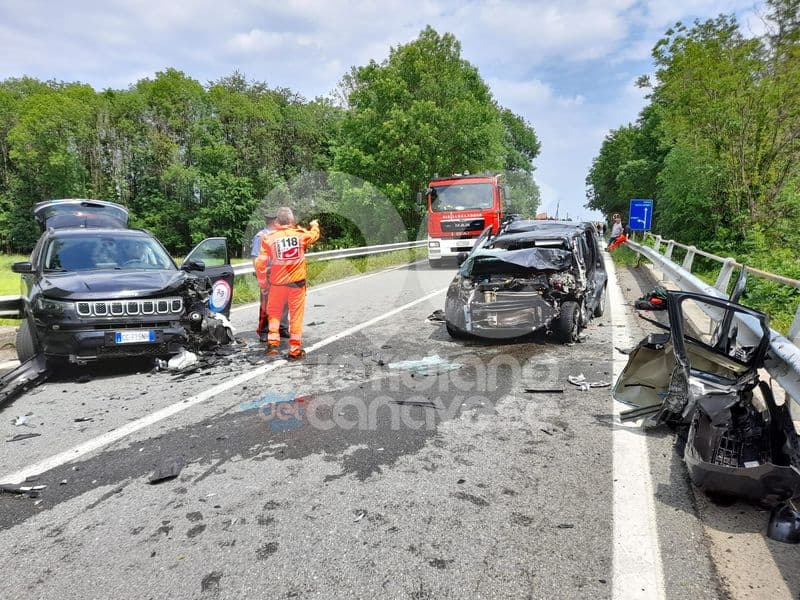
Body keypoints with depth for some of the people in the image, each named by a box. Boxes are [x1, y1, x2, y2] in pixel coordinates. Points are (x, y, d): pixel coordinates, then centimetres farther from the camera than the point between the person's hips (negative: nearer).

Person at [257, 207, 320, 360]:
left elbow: (261, 262, -6)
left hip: (277, 282, 1)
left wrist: (262, 280, 9)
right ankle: (295, 349, 10)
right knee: (296, 315, 6)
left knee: (273, 312, 21)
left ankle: (272, 342, 11)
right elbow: (315, 235, 17)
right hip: (297, 281, -1)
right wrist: (315, 225, 39)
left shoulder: (269, 238, -5)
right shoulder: (300, 234, -5)